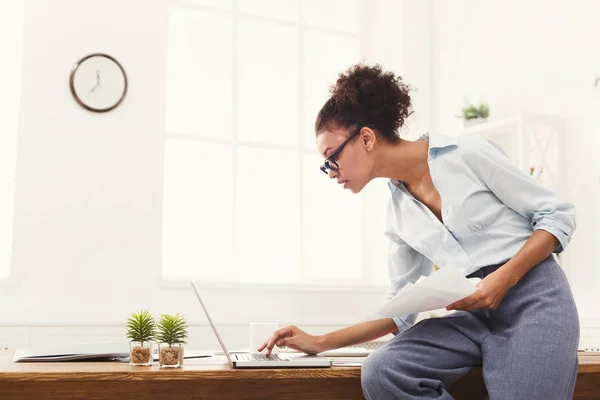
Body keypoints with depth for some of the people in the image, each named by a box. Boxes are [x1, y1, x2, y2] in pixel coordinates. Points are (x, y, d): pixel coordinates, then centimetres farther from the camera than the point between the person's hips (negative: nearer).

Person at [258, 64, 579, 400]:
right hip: (476, 315, 6)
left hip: (533, 300, -5)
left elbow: (559, 215, -3)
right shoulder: (399, 213, 11)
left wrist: (504, 278, -17)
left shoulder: (468, 154, -7)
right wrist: (322, 343, 8)